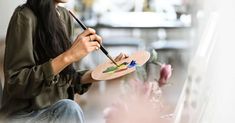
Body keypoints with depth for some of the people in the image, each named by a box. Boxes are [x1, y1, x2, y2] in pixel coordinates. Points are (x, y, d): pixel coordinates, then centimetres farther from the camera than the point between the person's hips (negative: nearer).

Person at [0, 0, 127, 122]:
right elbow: (15, 84, -20)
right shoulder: (24, 17, -14)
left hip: (58, 110, 6)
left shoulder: (64, 15, 8)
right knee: (69, 108, -31)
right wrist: (68, 56, -26)